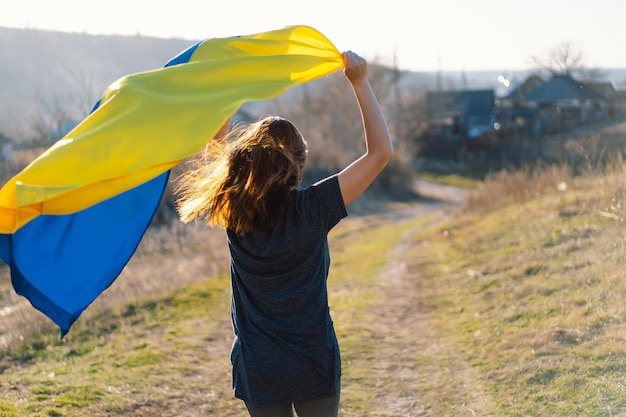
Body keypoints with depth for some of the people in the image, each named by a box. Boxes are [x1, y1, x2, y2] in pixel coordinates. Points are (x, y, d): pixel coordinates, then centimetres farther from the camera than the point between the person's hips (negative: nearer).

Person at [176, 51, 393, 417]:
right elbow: (381, 151, -13)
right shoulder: (313, 210, -17)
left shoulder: (232, 214, -9)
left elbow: (214, 152, 11)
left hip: (258, 370, 2)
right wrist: (360, 83, -11)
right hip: (314, 366, -2)